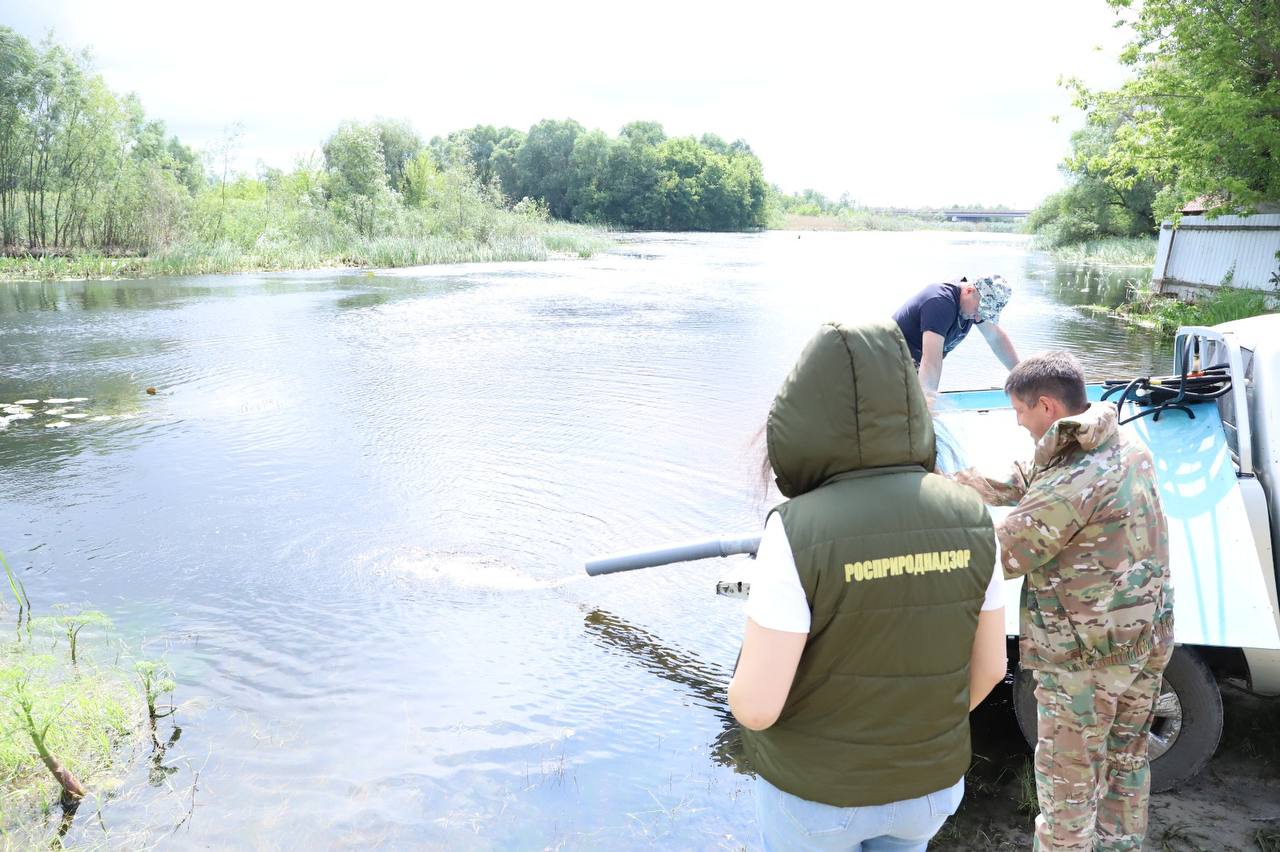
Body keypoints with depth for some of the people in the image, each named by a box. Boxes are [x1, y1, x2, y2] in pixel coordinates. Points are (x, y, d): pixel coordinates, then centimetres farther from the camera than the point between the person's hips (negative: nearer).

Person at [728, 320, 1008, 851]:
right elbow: (989, 664, -2)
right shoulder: (967, 517, -13)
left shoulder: (799, 533, -29)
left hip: (815, 787, -4)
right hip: (923, 781, 4)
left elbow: (756, 703, -27)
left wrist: (742, 692, -2)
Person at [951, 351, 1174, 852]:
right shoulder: (1125, 446, 1)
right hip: (1148, 638, 9)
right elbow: (1022, 481, 8)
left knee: (1067, 780, 8)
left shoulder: (1069, 483, -27)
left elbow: (997, 557, -19)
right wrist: (948, 482, 5)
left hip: (1085, 653, -9)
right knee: (1125, 759, 24)